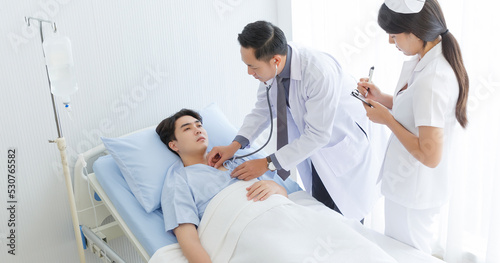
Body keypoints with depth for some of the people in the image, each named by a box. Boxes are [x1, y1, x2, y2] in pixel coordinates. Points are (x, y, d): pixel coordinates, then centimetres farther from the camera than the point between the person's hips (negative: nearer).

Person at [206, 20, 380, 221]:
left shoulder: (319, 72, -38)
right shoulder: (272, 65, -16)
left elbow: (318, 134, -32)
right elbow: (263, 108, -1)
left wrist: (269, 163, -29)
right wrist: (236, 144, -14)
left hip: (342, 144, -6)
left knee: (346, 215, 5)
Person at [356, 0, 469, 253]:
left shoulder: (431, 81, -30)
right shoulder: (424, 61, -1)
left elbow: (430, 155, -29)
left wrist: (386, 118, -21)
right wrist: (380, 98, 0)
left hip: (412, 192, -9)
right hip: (409, 183, 9)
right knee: (394, 250, 26)